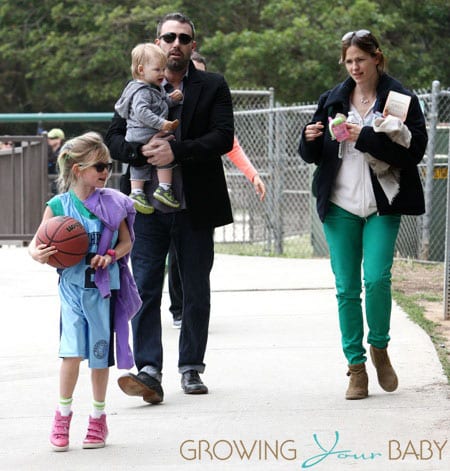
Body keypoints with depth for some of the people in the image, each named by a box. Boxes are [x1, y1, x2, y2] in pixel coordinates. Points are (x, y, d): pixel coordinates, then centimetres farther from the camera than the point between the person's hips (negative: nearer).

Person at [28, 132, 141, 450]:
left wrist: (110, 256, -12)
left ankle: (98, 419, 21)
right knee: (73, 351, -11)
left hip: (104, 286, 1)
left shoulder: (112, 203, 1)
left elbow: (126, 242, 7)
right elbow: (37, 242, 3)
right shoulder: (58, 205, -3)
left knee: (100, 354, 7)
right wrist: (38, 254, -19)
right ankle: (63, 415, 7)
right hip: (73, 285, -1)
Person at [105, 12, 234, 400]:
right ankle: (149, 370, -11)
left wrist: (176, 150, -21)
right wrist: (142, 151, -17)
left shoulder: (213, 87, 4)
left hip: (195, 207, 0)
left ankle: (191, 367, 18)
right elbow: (114, 139, 5)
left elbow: (223, 138, -9)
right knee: (145, 289, -8)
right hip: (147, 207, 0)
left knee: (197, 291, 8)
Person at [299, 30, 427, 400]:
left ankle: (379, 348, 10)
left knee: (377, 279, -15)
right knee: (346, 288, 2)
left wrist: (365, 137, -19)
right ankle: (356, 367, 9)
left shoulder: (401, 99, 0)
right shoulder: (333, 100, 10)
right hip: (340, 205, 3)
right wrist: (310, 140, -8)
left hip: (382, 206, -3)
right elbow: (312, 156, 16)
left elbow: (415, 149, -11)